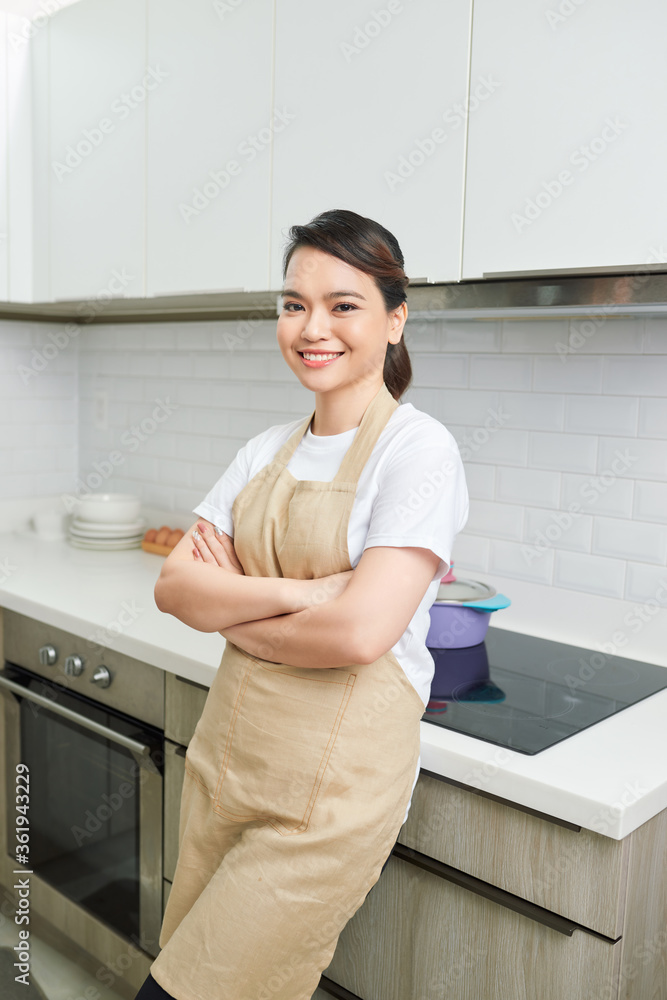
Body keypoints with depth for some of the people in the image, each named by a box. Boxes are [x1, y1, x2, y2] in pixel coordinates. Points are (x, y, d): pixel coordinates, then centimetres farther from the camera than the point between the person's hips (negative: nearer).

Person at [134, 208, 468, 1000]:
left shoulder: (418, 449, -13)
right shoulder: (267, 451, 7)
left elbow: (359, 632, -23)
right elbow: (173, 587, -2)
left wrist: (232, 612, -8)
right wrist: (295, 592, -18)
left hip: (332, 782, -6)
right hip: (227, 752, 7)